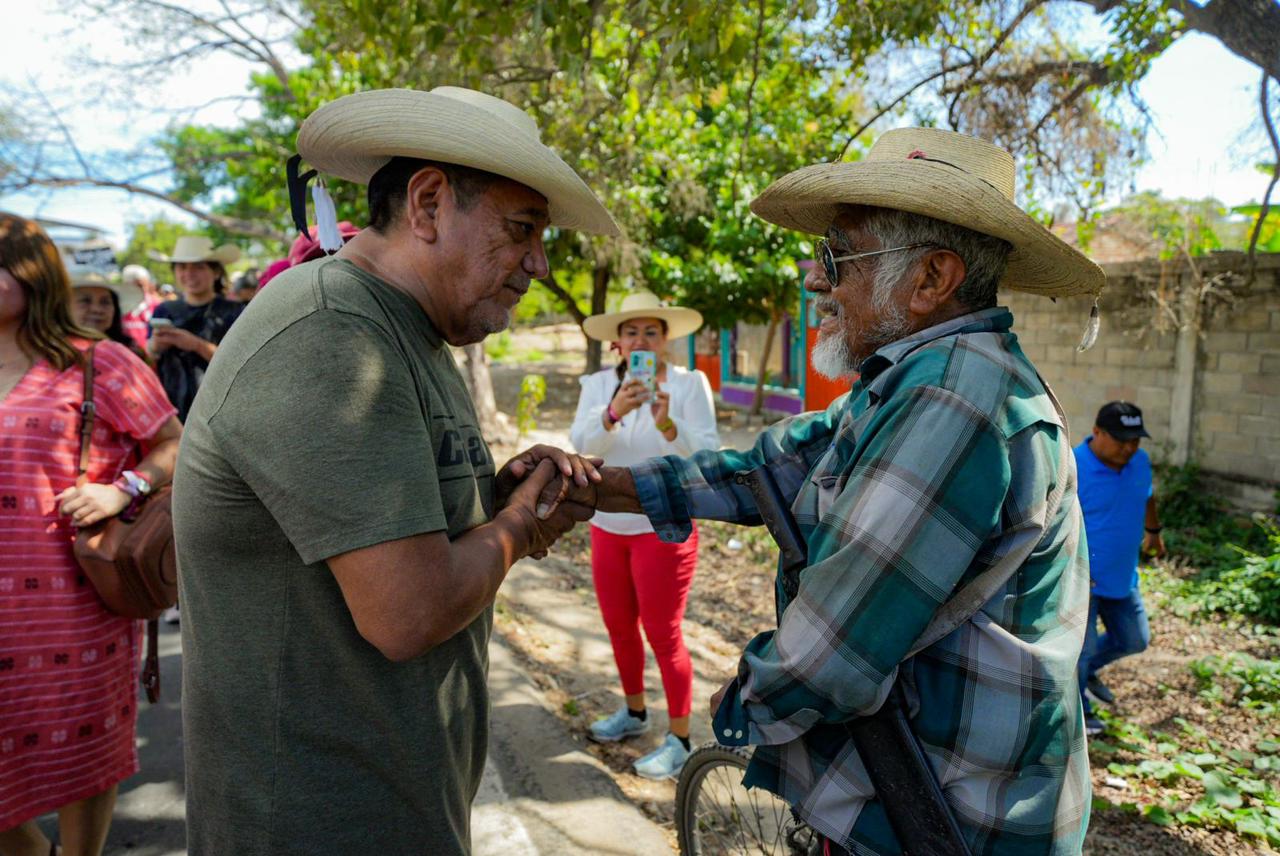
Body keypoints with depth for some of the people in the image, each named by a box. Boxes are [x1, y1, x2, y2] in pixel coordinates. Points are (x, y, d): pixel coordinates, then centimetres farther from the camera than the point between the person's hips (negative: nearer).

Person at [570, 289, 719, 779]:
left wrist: (668, 426, -36)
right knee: (619, 627, 17)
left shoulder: (689, 384, -10)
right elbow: (581, 443, -16)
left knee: (663, 635, 1)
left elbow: (708, 454, -18)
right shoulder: (598, 385, -1)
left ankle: (679, 739, 18)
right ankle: (634, 712, 40)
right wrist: (613, 412, -35)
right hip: (608, 525, 5)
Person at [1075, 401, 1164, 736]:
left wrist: (1153, 531, 34)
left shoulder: (1139, 461, -1)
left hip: (1122, 576, 7)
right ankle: (1078, 712, 26)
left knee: (1134, 641, 19)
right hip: (1082, 580, -7)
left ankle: (1087, 671, 44)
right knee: (1082, 647, 3)